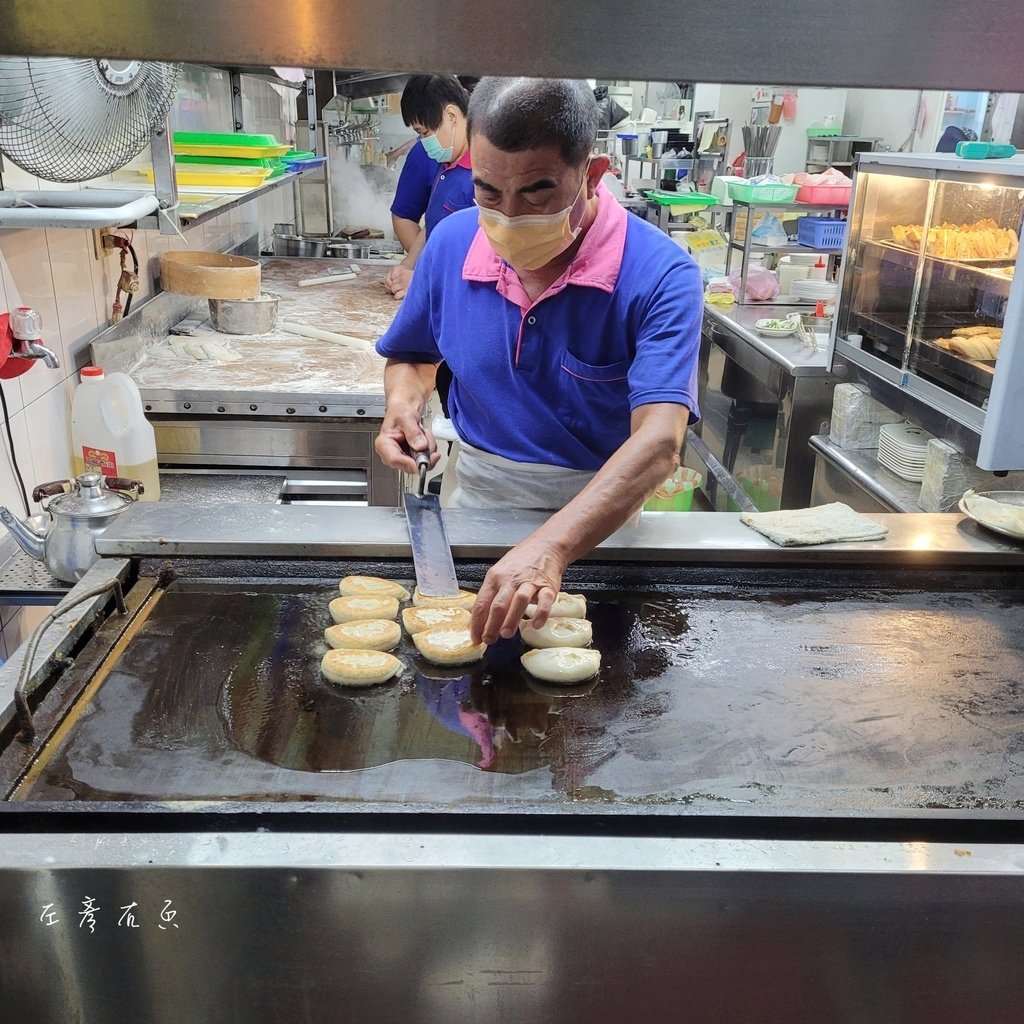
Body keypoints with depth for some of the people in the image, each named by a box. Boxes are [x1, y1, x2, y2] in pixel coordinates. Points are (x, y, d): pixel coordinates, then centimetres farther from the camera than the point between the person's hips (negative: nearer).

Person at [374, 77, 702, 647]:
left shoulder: (660, 275, -23)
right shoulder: (451, 243, -8)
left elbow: (658, 442, -35)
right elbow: (412, 355, 11)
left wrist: (552, 546, -48)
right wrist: (405, 402, -13)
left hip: (599, 518, -3)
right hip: (476, 497, 3)